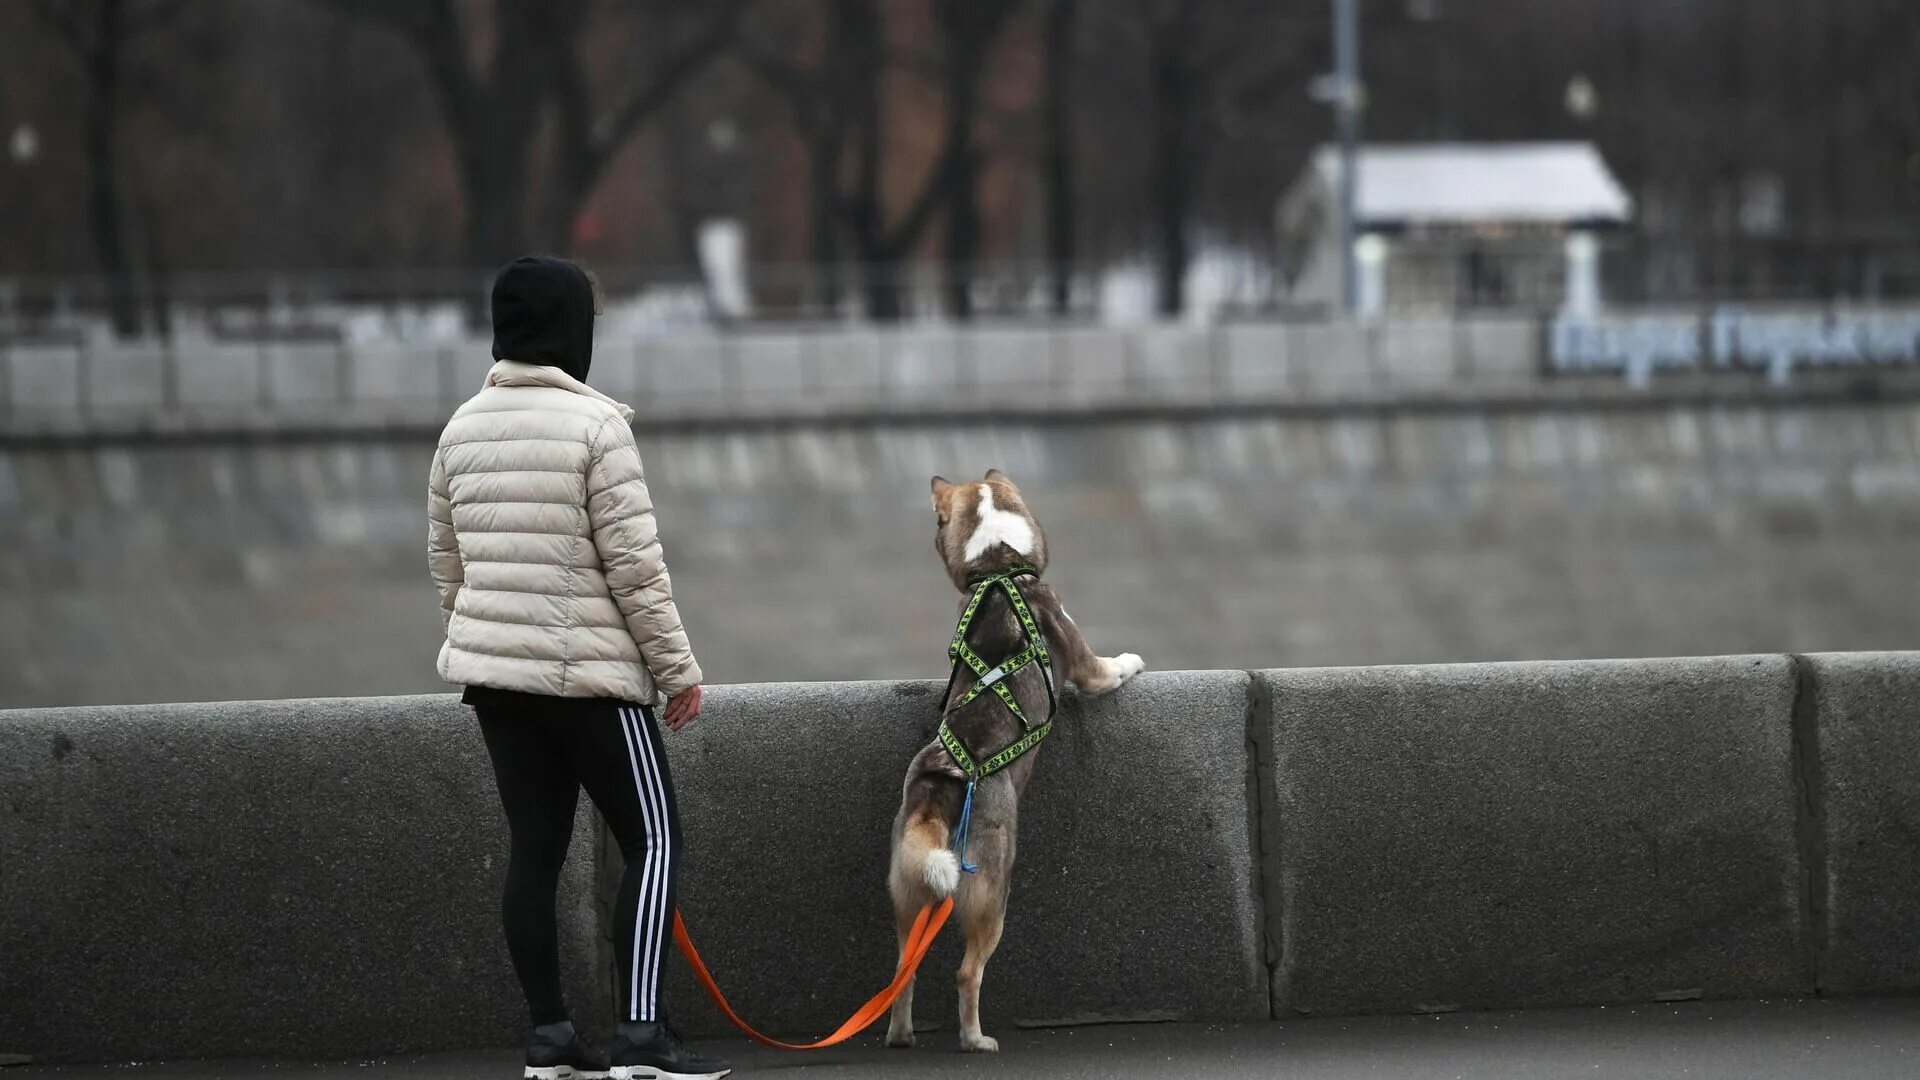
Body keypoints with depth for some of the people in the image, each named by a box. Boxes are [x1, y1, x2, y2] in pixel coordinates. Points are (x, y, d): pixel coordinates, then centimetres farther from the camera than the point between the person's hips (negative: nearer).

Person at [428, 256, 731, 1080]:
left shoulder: (462, 429, 7)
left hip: (494, 670, 6)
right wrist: (677, 668, -5)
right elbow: (633, 563, -13)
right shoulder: (592, 424, -12)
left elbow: (444, 561, 14)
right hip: (589, 671, -6)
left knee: (535, 847, 9)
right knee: (653, 839, -1)